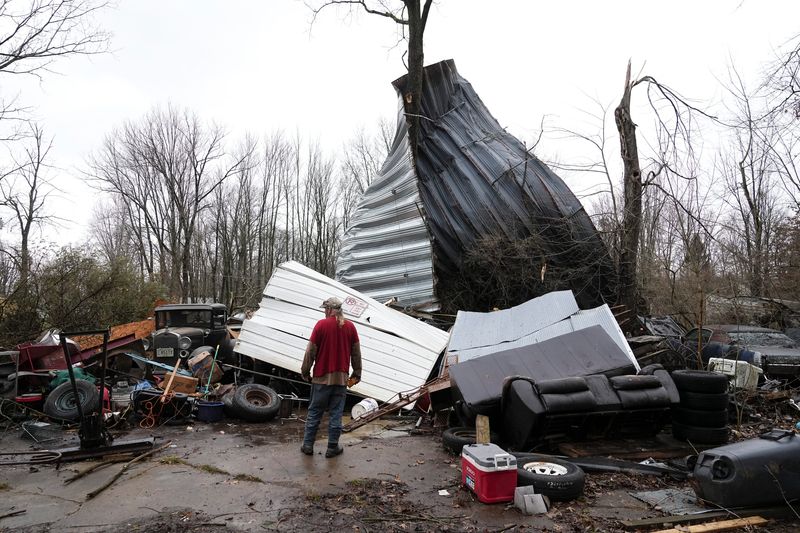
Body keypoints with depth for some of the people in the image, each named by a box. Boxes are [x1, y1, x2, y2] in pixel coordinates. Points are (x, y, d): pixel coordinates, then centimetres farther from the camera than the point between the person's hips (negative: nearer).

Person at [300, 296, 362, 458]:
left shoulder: (321, 325, -7)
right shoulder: (350, 327, 2)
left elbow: (310, 351, -6)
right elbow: (356, 354, 7)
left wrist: (305, 372, 5)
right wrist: (357, 374, 16)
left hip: (322, 378, -2)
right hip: (341, 378, 2)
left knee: (314, 412, 11)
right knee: (336, 414, 9)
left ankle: (308, 445, 18)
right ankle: (332, 448, 14)